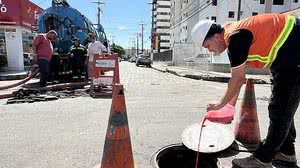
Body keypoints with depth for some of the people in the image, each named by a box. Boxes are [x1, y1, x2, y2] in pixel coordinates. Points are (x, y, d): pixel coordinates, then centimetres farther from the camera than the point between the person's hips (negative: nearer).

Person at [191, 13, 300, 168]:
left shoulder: (236, 37, -25)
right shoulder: (232, 37, 6)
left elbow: (237, 79, -20)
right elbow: (240, 77, 11)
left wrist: (221, 104, -7)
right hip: (284, 57, 10)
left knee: (280, 110, -8)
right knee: (282, 108, 14)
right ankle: (286, 154, 27)